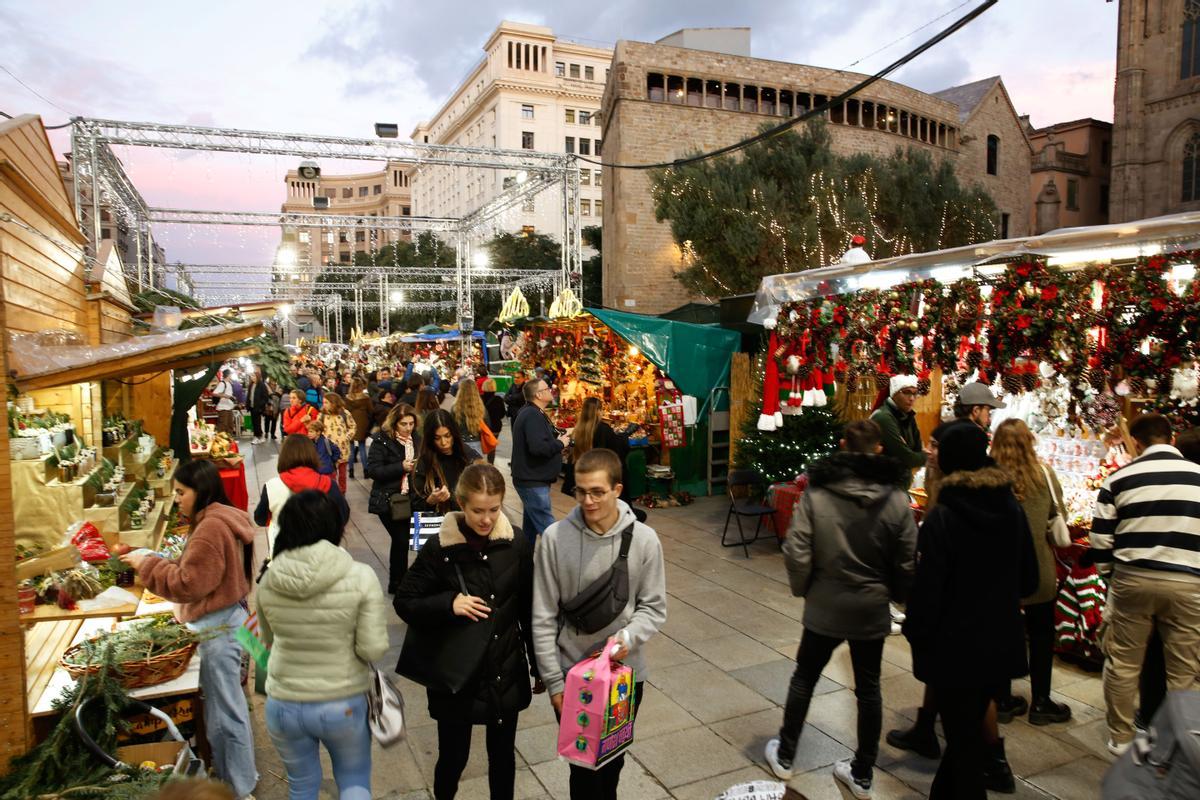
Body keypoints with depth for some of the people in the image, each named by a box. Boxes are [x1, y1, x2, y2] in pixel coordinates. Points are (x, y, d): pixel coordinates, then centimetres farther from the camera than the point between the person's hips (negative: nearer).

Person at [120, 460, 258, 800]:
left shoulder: (210, 528, -22)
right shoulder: (223, 520, 10)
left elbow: (188, 584, -19)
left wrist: (147, 563, -9)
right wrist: (153, 560, 8)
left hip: (218, 627, -11)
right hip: (226, 618, 11)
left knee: (225, 710, 3)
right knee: (225, 704, 21)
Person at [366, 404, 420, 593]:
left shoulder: (417, 440, 5)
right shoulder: (382, 441, -8)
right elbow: (372, 470, -15)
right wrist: (401, 467, -21)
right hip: (388, 499, -5)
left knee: (402, 539, 9)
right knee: (401, 539, -7)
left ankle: (397, 582, 24)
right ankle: (397, 583, 9)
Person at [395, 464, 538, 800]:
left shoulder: (516, 545, -8)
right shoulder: (439, 548, -15)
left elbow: (528, 609, 2)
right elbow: (404, 602, -6)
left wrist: (539, 664, 7)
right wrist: (449, 603, -23)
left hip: (506, 673, 2)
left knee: (503, 754, 17)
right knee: (453, 757, 14)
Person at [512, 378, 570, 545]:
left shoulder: (532, 413, 14)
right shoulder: (533, 415, -20)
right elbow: (538, 447, -32)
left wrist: (558, 439, 9)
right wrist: (560, 443, -16)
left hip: (531, 480, 11)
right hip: (533, 481, -11)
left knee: (531, 525, 19)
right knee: (548, 530, -12)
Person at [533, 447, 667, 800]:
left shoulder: (644, 539, -12)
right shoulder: (555, 538, -15)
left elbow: (654, 607, -3)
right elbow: (544, 618, -8)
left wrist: (629, 637, -22)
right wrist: (553, 681, -7)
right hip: (571, 672, -1)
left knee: (614, 760, 20)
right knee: (584, 765, 9)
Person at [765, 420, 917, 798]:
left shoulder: (817, 491, -15)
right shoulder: (896, 498, -11)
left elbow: (796, 551, -15)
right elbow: (907, 562, -6)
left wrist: (802, 589, 3)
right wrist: (895, 595, 13)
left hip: (825, 607, -1)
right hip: (872, 609, 1)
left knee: (804, 678, 17)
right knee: (868, 688, 17)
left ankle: (784, 756, 32)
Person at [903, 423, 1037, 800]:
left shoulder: (941, 517, -19)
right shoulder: (1013, 509, -2)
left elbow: (926, 590, -18)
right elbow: (1029, 581, 8)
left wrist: (916, 637, -5)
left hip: (955, 648, -6)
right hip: (1002, 645, 6)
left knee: (965, 743, 8)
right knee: (971, 730, 22)